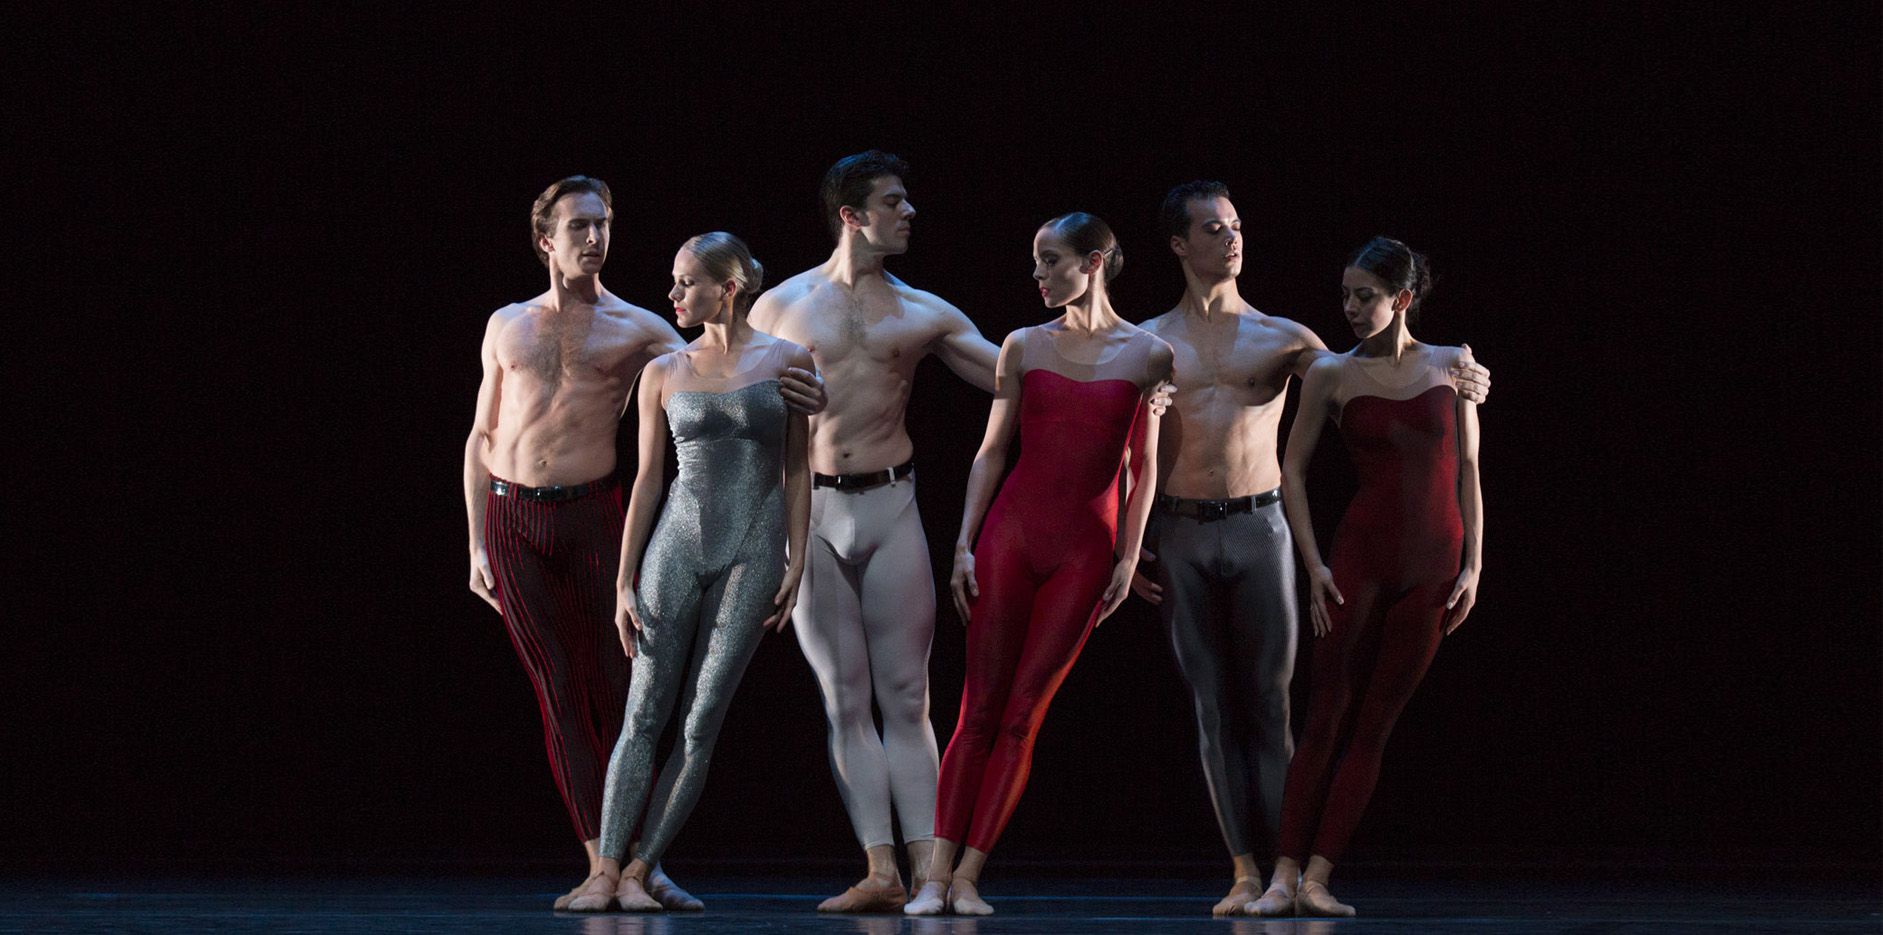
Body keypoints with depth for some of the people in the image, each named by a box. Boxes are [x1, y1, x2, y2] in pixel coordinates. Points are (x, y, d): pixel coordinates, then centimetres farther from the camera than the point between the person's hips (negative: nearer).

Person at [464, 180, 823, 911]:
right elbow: (482, 439, 16)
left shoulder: (637, 329, 5)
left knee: (612, 686, -6)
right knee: (558, 688, -1)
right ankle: (600, 863, -1)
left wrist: (776, 389, -28)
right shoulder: (507, 327, 12)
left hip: (590, 514, -2)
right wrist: (476, 544, 10)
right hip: (512, 519, 2)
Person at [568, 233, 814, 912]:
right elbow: (648, 479, 8)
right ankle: (607, 869, -1)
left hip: (753, 552, -1)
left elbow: (797, 472, 5)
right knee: (645, 716, -3)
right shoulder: (664, 374, 7)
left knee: (701, 723, -4)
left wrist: (796, 564, -1)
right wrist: (624, 583, 4)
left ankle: (639, 872, 0)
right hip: (677, 544, 1)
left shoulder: (788, 362, 3)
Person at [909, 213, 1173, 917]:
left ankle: (968, 877, 1)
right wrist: (963, 545, 1)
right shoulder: (1024, 347, 7)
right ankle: (937, 874, -4)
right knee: (979, 711, -3)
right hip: (1010, 533, 1)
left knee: (1023, 717, -2)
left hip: (1084, 550, -1)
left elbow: (1144, 469, 5)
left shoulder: (1148, 354, 2)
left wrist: (1129, 559, 1)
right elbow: (992, 451, 8)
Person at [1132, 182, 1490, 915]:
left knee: (1268, 702, -2)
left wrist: (1439, 371, -19)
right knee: (1212, 707, 0)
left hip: (1258, 527, 0)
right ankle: (1245, 872, 1)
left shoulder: (1279, 338, 7)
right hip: (1180, 534, 0)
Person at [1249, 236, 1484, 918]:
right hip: (1361, 555, -1)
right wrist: (1314, 565, -3)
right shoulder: (1332, 375, 1)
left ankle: (1317, 880, 1)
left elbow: (1467, 471, 8)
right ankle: (1285, 875, -5)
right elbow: (1292, 470, 5)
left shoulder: (1451, 366, 5)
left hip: (1432, 566, 1)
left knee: (1373, 727, 1)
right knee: (1326, 719, -6)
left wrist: (1472, 565, 1)